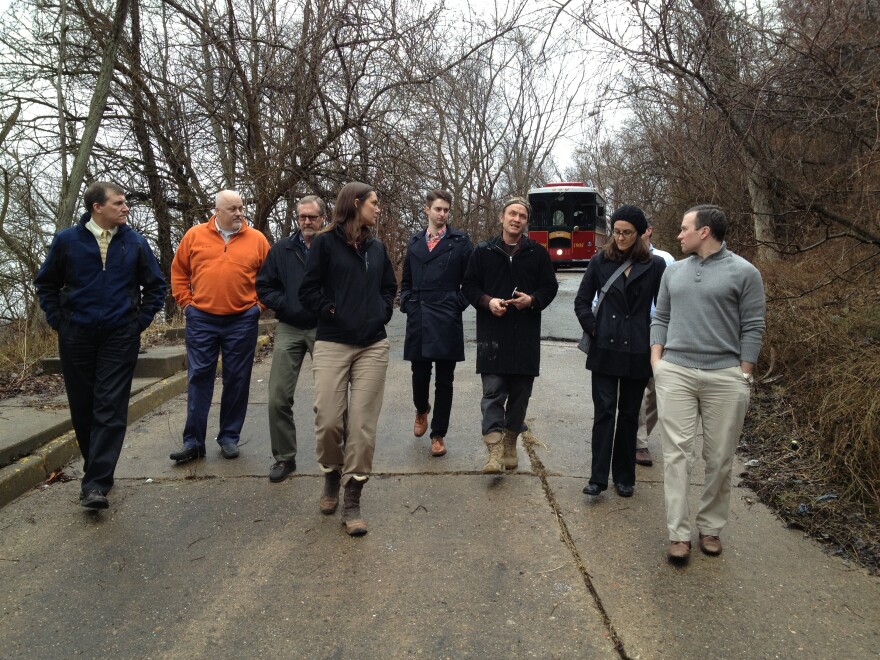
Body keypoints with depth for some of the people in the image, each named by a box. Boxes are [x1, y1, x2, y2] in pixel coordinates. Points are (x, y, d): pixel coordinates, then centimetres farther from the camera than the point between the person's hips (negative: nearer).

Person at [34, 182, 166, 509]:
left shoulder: (136, 242, 2)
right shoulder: (67, 240, 1)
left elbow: (156, 286, 9)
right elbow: (46, 283, 12)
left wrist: (141, 321, 2)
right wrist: (57, 320, 4)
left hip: (120, 337, -1)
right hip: (76, 337, 1)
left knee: (110, 409, -7)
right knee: (82, 407, 9)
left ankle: (96, 483, -6)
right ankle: (96, 466, 29)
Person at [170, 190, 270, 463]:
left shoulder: (256, 239, 3)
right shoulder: (195, 236, 5)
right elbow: (178, 271, 12)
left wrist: (257, 304, 1)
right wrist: (186, 303, 4)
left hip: (242, 321, 0)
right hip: (201, 320, 0)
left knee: (237, 381, 6)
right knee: (199, 379, 3)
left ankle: (229, 437, 20)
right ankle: (193, 441, 10)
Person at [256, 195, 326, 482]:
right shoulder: (282, 249, 7)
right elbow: (263, 286, 9)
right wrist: (285, 305, -4)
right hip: (289, 329, 3)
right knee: (279, 397, -1)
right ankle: (284, 457, 15)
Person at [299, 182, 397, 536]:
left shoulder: (377, 247, 14)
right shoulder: (325, 242, 0)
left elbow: (390, 287, 23)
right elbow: (308, 291, -2)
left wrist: (383, 312, 7)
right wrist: (332, 312, -9)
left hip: (373, 347, 4)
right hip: (332, 345, -3)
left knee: (363, 424, -1)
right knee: (329, 420, -5)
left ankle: (352, 500, 10)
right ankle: (331, 478, 26)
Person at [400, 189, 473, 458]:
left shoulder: (460, 241, 1)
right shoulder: (415, 242, 13)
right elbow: (406, 280, 19)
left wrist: (459, 304, -6)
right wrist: (407, 304, 5)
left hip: (446, 322, -3)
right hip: (418, 321, 3)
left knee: (444, 380, 3)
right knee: (419, 373, 7)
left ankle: (438, 435, 15)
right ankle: (421, 410, 40)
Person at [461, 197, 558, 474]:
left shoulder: (538, 253, 8)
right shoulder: (483, 251, 7)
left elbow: (550, 287, 10)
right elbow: (469, 286, 8)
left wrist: (532, 300, -10)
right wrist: (488, 301, -10)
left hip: (526, 335, 2)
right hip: (492, 332, -1)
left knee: (520, 393, 9)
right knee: (493, 392, -7)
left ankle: (510, 443, 24)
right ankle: (495, 451, -8)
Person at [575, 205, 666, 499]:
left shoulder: (655, 265, 0)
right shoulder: (600, 262, 4)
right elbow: (582, 301, 7)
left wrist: (654, 340, -2)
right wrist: (593, 329, -4)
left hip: (637, 352, 0)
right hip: (604, 350, 0)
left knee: (629, 415, 10)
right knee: (604, 412, -2)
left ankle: (624, 477, 21)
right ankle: (598, 477, 1)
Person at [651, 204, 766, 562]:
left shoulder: (744, 272, 0)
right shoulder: (674, 271, 12)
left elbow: (752, 328, -1)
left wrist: (743, 375, -5)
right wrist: (656, 361, 3)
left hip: (725, 376, -2)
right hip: (675, 373, 3)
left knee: (719, 458, 6)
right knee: (677, 452, -1)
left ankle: (711, 527, 23)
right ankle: (679, 533, 5)